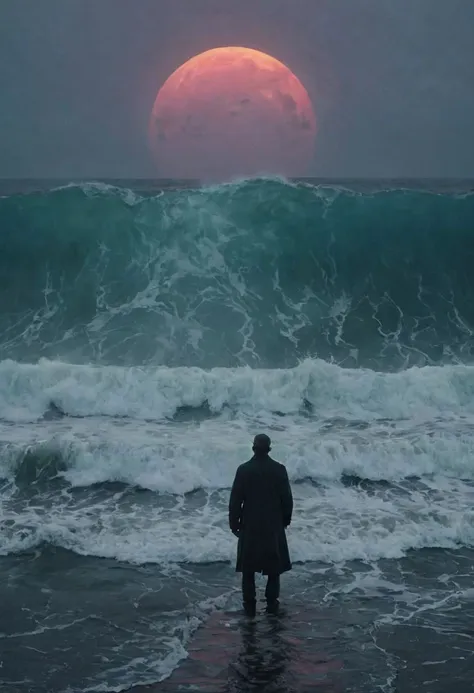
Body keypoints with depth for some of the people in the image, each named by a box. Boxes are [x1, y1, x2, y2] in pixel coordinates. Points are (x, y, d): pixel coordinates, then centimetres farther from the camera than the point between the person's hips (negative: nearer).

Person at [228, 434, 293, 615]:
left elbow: (235, 499, -7)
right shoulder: (279, 469, -8)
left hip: (250, 525, 0)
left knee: (248, 565, 10)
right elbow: (287, 498, -2)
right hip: (274, 524, 0)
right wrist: (286, 519, 13)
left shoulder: (244, 470, -9)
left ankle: (249, 603, 11)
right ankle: (272, 601, 16)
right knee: (274, 564, 14)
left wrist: (234, 523, 4)